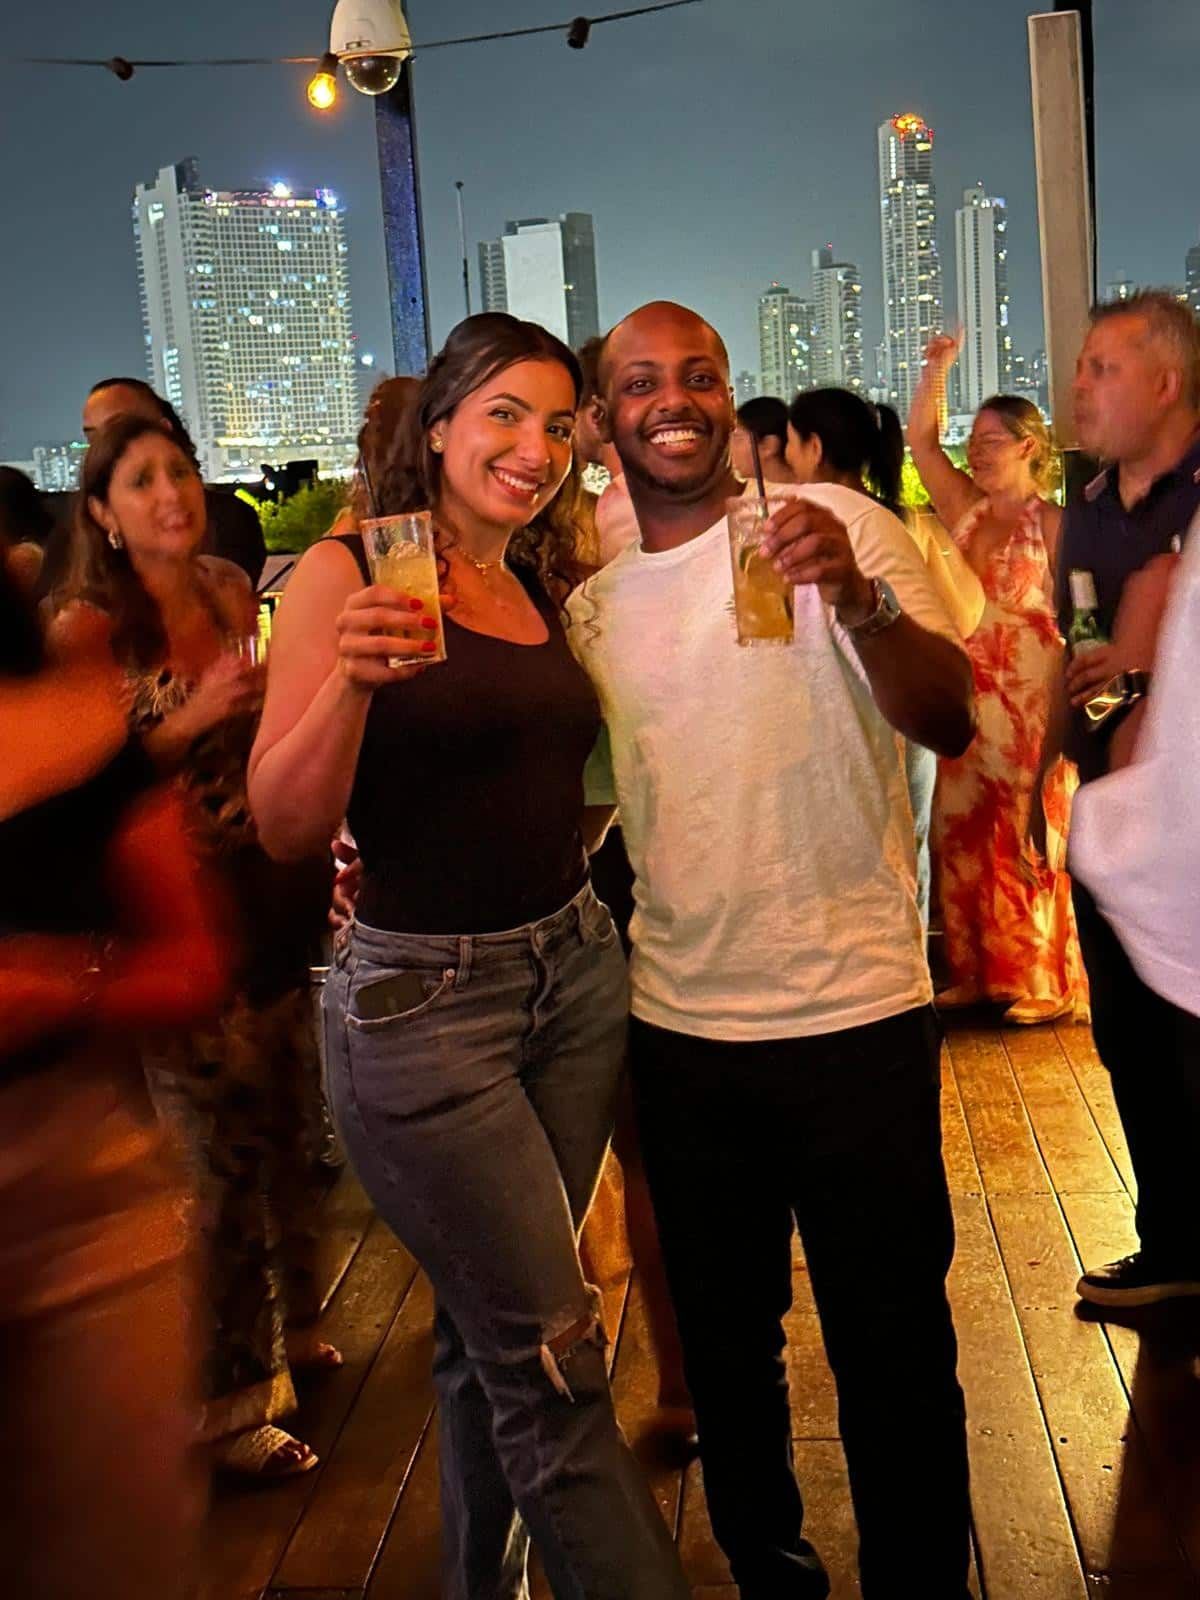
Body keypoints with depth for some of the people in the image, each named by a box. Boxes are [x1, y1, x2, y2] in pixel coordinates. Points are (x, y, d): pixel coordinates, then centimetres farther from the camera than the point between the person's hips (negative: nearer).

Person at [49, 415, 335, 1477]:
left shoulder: (233, 592, 7)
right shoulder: (87, 630, -10)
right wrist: (193, 719, -21)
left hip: (277, 899, 6)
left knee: (288, 1132, 14)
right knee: (224, 1160, 1)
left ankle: (289, 1328, 37)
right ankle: (230, 1399, 19)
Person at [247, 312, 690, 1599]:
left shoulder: (546, 587, 10)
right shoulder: (347, 573, -9)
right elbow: (284, 827, -14)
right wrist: (352, 676, -29)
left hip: (574, 971, 6)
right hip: (421, 998, -6)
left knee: (490, 1336, 18)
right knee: (557, 1364, 0)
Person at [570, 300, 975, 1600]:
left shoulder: (833, 527, -7)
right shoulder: (592, 603, 7)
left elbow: (951, 723, -18)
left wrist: (857, 598, -35)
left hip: (854, 1015, -4)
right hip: (679, 1025, 5)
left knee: (892, 1349, 8)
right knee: (722, 1340, 19)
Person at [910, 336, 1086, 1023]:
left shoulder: (1052, 523, -6)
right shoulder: (966, 510, 11)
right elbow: (922, 440, 11)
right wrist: (937, 368, 5)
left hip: (1031, 701, -6)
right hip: (969, 699, 6)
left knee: (1030, 840, -1)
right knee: (963, 834, 8)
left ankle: (1045, 984, 11)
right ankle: (975, 973, 19)